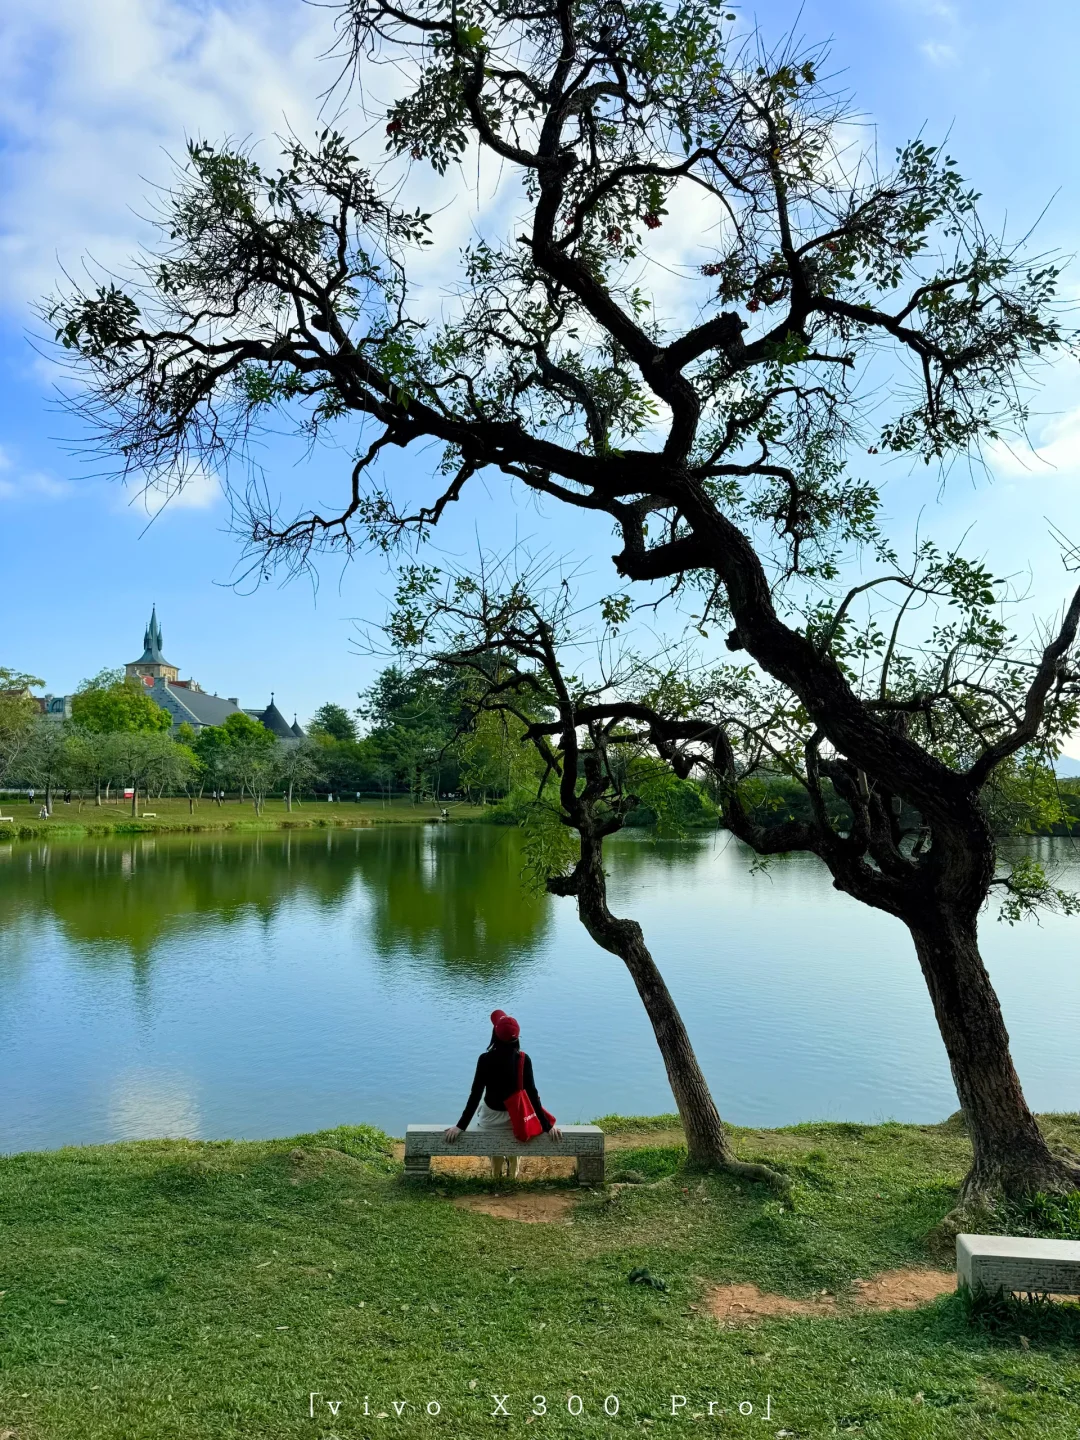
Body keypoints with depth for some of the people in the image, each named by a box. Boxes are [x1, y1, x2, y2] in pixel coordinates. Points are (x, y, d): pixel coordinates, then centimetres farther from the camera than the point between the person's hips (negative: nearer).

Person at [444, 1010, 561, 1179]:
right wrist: (547, 1126, -10)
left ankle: (497, 1173, 45)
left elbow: (475, 1095, -19)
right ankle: (512, 1173, 44)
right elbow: (532, 1094, -16)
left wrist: (461, 1126, -13)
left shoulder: (485, 1059, -20)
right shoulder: (524, 1060, -17)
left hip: (490, 1119, -1)